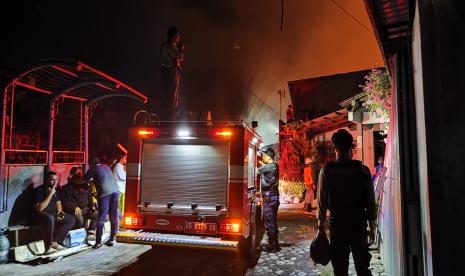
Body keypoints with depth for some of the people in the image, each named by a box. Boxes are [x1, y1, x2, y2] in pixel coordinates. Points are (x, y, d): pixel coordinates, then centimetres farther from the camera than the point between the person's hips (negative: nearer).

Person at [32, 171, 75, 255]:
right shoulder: (39, 190, -16)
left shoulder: (56, 190, 6)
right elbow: (39, 208, -26)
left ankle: (55, 242, -11)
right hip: (40, 216, -7)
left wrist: (60, 212, -2)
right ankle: (48, 247, -28)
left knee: (71, 219, -8)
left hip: (53, 215, 7)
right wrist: (50, 195, -27)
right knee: (50, 218, -40)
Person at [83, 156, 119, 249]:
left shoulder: (93, 169, 11)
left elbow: (84, 180, 18)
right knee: (113, 217, 12)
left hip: (105, 192, -5)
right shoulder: (106, 167, 27)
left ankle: (98, 242, 3)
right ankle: (112, 239, 19)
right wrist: (93, 180, 52)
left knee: (101, 218, 1)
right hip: (115, 191, 5)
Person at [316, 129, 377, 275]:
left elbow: (322, 201, -9)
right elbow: (371, 202, -1)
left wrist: (320, 226, 0)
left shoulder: (327, 170, -10)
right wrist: (372, 227, 10)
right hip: (359, 225, 2)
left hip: (337, 225, -2)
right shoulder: (363, 170, -5)